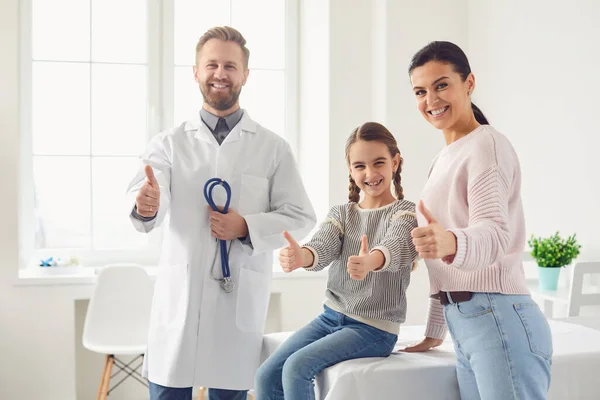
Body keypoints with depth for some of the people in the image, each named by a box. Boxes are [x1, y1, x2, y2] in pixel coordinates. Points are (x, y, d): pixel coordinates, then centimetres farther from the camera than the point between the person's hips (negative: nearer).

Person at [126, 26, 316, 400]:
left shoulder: (273, 147, 4)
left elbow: (301, 217, 3)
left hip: (240, 297, 0)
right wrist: (145, 206, -36)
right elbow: (150, 205, -12)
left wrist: (246, 227, -12)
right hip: (179, 295, 0)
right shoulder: (169, 143, 4)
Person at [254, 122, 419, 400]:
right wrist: (300, 256, -39)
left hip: (374, 328, -5)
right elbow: (323, 248, -13)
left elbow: (396, 247, -29)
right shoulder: (340, 214, 7)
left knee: (296, 367, -22)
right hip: (330, 317, 5)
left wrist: (370, 261, -54)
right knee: (266, 376, -6)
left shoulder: (405, 213, -7)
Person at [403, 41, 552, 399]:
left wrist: (450, 243, -44)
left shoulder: (487, 146, -7)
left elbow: (493, 235, -24)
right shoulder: (446, 158, 18)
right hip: (463, 326, 8)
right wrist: (435, 332, 23)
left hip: (499, 321, -8)